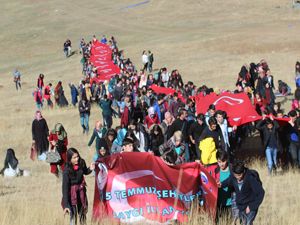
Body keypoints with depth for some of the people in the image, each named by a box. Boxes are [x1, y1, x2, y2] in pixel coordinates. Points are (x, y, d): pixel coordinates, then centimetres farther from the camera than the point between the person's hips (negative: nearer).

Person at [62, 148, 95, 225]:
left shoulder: (81, 162, -14)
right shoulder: (67, 171, -28)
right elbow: (65, 187, -27)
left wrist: (90, 169, -14)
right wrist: (66, 205, -32)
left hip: (81, 189, 5)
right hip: (72, 191, -5)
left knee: (82, 210, 22)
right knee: (73, 213, -9)